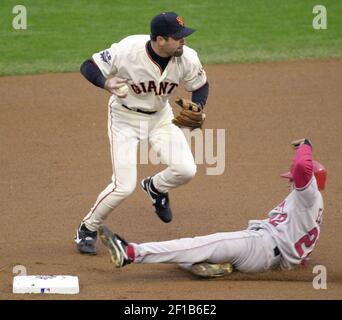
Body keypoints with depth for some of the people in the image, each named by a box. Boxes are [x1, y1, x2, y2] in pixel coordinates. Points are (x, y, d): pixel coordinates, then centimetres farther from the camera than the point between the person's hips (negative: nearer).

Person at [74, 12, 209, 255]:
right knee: (124, 186, -13)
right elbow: (88, 66, -21)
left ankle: (155, 188, 22)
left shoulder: (187, 58, -19)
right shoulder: (127, 51, -30)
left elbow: (201, 86, 0)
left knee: (186, 170, -15)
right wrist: (107, 83, -42)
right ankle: (87, 229, 13)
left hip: (161, 116, 4)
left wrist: (197, 110, -20)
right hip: (125, 118, -4)